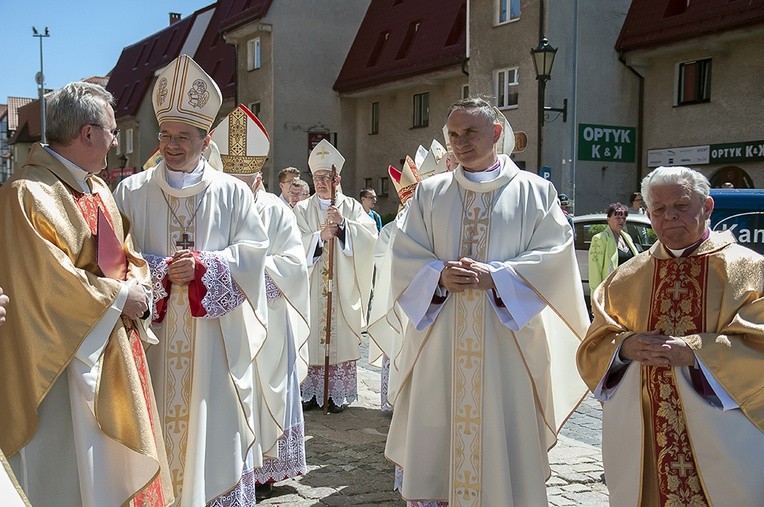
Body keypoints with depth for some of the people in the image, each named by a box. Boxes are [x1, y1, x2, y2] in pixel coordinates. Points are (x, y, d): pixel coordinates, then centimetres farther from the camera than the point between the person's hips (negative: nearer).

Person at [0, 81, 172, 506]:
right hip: (68, 354, -8)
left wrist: (138, 288, -6)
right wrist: (119, 297, -15)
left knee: (118, 462, 17)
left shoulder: (97, 188, 11)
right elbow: (49, 279, -23)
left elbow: (126, 251, 14)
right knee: (72, 472, 3)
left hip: (116, 350, 8)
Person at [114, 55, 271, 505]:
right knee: (162, 418, 3)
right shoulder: (132, 192, 5)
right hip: (157, 329, 1)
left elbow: (253, 248, 0)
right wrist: (163, 271, -14)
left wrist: (203, 264, -14)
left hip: (216, 328, 0)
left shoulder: (232, 192, 4)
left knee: (216, 423, 4)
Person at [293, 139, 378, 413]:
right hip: (312, 286, 0)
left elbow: (370, 234, -5)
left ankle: (338, 393, 7)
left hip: (343, 286, 0)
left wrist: (342, 223, -16)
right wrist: (320, 236, -16)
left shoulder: (351, 206, 8)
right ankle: (311, 391, 8)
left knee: (340, 336, 0)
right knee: (312, 336, -1)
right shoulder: (302, 209, 9)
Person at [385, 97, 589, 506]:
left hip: (507, 339, -2)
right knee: (434, 435, 5)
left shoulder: (535, 191, 4)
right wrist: (439, 274, -15)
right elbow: (404, 258, 5)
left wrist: (494, 276, -17)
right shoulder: (429, 192, 10)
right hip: (440, 340, 2)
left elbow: (554, 257, -5)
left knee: (505, 436, 3)